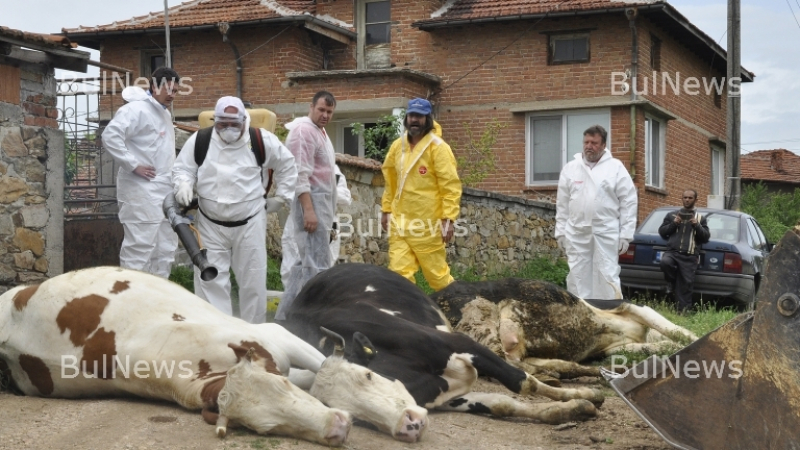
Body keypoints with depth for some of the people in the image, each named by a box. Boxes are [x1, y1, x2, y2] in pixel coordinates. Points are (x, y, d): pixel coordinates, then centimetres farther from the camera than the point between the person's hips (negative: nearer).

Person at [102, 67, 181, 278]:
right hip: (142, 193, -10)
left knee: (165, 250, 13)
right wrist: (133, 165, -21)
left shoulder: (164, 113, 18)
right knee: (140, 247, -9)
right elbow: (110, 136, -23)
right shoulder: (136, 109, -12)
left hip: (164, 192, 10)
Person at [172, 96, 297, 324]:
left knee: (252, 280, 7)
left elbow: (287, 165, 7)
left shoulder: (262, 141, -7)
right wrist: (183, 185, -17)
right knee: (210, 279, 1)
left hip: (250, 223, -1)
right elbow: (183, 169, 4)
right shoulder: (199, 141, -6)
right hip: (210, 224, 1)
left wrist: (280, 197, 7)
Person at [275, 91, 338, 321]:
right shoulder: (304, 130, -11)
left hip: (321, 204, 10)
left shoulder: (320, 132, 20)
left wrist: (328, 220, 23)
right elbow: (300, 174, -19)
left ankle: (285, 315, 17)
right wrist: (308, 210, -25)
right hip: (310, 201, -10)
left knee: (306, 263, 12)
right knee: (317, 266, -11)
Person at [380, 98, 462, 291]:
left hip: (427, 223, -5)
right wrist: (386, 209, 16)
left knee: (436, 272, 5)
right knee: (399, 271, 0)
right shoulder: (397, 146, 9)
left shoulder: (437, 147, -9)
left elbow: (451, 186, -12)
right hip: (400, 221, 5)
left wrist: (449, 218, -17)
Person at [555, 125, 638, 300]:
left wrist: (625, 234, -7)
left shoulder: (616, 167, -1)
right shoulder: (570, 168, 9)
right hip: (576, 233, 3)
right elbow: (562, 204, 12)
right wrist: (560, 231, 7)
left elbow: (629, 203, -2)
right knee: (577, 277, 7)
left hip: (606, 233, -3)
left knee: (607, 278, -3)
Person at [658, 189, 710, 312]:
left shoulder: (700, 218, 19)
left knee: (685, 285, -8)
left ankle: (683, 311, -2)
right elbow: (661, 231, 14)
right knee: (665, 262, -34)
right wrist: (673, 224, -2)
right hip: (672, 252, 0)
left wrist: (697, 226, -5)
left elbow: (706, 237, 11)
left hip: (689, 257, 0)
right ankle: (671, 282, -6)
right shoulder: (672, 215, 19)